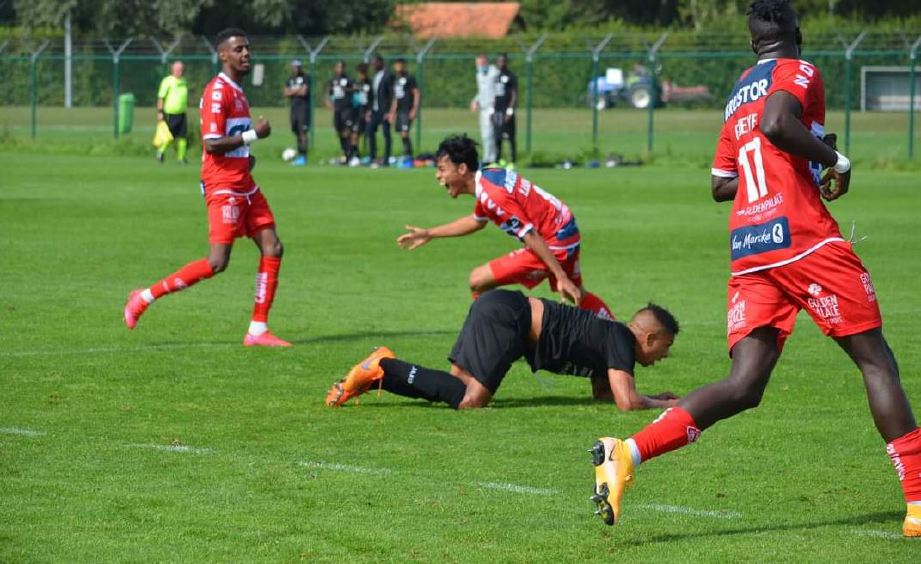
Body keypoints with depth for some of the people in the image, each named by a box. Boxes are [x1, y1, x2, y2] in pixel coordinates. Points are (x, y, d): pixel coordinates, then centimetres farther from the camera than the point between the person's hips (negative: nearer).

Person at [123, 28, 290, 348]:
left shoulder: (237, 91, 18)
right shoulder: (217, 91, -13)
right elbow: (212, 144, -20)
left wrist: (246, 154, 10)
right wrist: (253, 135, -14)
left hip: (244, 185, 10)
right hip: (223, 186, -10)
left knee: (272, 248, 0)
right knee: (217, 262, -13)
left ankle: (258, 330, 3)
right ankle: (145, 297, -2)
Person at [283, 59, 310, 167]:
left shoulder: (305, 78, -3)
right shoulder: (290, 80, 16)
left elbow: (304, 92, -13)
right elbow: (286, 93, 6)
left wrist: (293, 92, 0)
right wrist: (297, 91, -8)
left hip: (303, 108, -7)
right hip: (294, 108, 7)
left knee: (303, 132, -12)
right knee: (296, 132, 7)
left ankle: (303, 156, -15)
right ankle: (299, 155, 13)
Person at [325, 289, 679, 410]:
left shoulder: (610, 337, 18)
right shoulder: (620, 341, -9)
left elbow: (602, 393, 29)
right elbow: (626, 402, -19)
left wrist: (653, 398, 23)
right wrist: (664, 405, -2)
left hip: (498, 308, 9)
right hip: (505, 316, -9)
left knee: (458, 389, 1)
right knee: (469, 400, -19)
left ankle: (381, 371, -3)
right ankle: (382, 369, -16)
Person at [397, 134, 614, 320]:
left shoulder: (493, 195, -25)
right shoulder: (488, 177, 5)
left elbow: (531, 237, -27)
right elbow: (477, 221, 25)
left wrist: (561, 276, -27)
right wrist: (429, 234, 29)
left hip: (554, 243, -10)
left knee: (479, 281, -9)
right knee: (577, 296, 30)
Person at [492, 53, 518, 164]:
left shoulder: (511, 76, -6)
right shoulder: (497, 76, 16)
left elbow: (514, 95, -10)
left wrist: (510, 111, -16)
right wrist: (492, 110, 15)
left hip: (506, 110, -7)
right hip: (497, 111, 7)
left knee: (510, 137, -6)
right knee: (497, 138, 7)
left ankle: (513, 161, -4)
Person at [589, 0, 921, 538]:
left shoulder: (738, 95, 23)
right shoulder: (799, 72, 0)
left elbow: (721, 184, 27)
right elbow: (775, 125, -21)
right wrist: (834, 159, -8)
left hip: (747, 250, 7)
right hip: (804, 238, -7)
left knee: (744, 386, 0)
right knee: (877, 362, 2)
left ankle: (628, 452, -17)